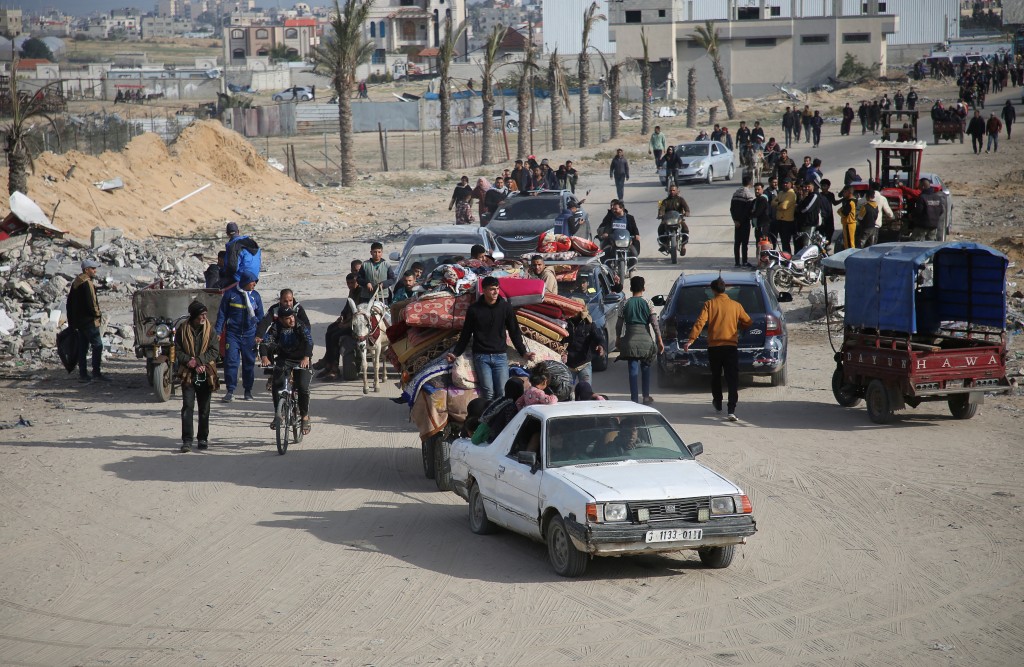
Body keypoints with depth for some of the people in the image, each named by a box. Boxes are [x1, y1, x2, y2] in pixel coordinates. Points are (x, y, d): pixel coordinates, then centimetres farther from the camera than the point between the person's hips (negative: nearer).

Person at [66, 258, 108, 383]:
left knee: (83, 348, 10)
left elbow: (69, 303, 19)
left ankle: (82, 374, 10)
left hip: (79, 320, 10)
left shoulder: (76, 283, 15)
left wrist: (71, 321, 22)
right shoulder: (87, 283, -15)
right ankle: (96, 373, -11)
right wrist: (98, 314, -5)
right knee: (97, 345, -7)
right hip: (89, 321, -10)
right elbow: (90, 303, -22)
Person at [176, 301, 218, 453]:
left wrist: (199, 361, -16)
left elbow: (214, 351, -3)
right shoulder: (183, 330, 1)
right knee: (187, 407, -10)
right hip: (188, 374, -1)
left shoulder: (209, 329, 2)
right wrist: (189, 361, -15)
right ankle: (187, 440, -11)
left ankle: (203, 438, 21)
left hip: (205, 373, 1)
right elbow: (177, 351, 2)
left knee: (204, 409, 8)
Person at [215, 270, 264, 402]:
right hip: (232, 333, -2)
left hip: (249, 334, 2)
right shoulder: (230, 294, -1)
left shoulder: (255, 295, 6)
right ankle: (230, 391, -4)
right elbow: (222, 313, 4)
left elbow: (260, 316, 12)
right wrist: (218, 331, -2)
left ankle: (248, 391, 20)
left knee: (249, 362, 7)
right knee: (231, 361, -8)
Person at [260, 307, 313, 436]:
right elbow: (266, 342, -22)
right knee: (277, 383, -21)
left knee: (303, 387, -18)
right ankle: (277, 414, -9)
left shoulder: (300, 327, -16)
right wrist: (264, 356, -44)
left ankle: (305, 416, 1)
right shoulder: (276, 327, -11)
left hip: (301, 360, -2)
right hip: (284, 359, 2)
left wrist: (306, 358, -50)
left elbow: (309, 342, -30)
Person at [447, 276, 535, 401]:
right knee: (488, 392, -14)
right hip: (481, 356, -1)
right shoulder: (474, 309, 1)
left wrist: (523, 353, 6)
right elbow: (465, 334, 10)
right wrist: (455, 353, 4)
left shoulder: (505, 307, 4)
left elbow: (514, 332, 11)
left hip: (500, 356, 1)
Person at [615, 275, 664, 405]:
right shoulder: (647, 304, -1)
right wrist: (659, 341, 1)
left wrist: (618, 339, 16)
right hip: (645, 339, 0)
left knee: (633, 370, 0)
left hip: (630, 340, 0)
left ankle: (635, 399, -4)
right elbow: (654, 324, -4)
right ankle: (646, 396, 23)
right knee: (646, 368, 17)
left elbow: (619, 324, 4)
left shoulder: (624, 304, 1)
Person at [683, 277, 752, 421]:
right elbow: (748, 322, 11)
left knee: (716, 377, 21)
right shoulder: (735, 305, 5)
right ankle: (731, 410, -19)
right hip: (731, 346, 0)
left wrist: (691, 340, -14)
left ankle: (717, 404, 37)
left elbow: (700, 322, -11)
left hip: (714, 346, 0)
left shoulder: (710, 304, 0)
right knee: (732, 379, -5)